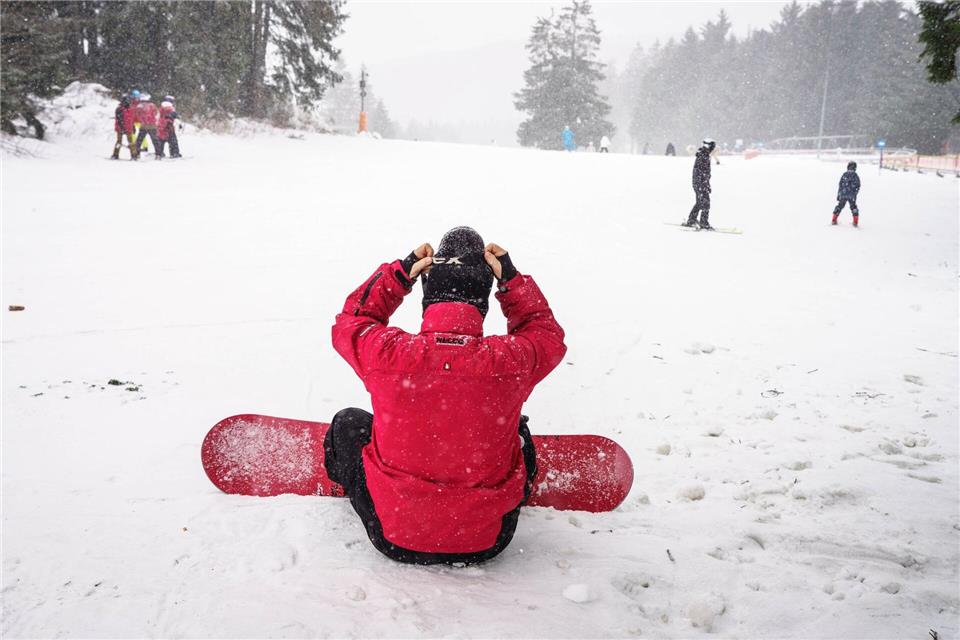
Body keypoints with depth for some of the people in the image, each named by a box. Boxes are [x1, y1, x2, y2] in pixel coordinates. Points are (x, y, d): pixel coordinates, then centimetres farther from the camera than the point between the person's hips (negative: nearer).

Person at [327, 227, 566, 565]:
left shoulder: (386, 353, -22)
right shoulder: (512, 360, -21)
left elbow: (349, 322, 4)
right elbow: (547, 334, 6)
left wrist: (399, 273, 0)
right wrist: (511, 279, 5)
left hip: (394, 539, 0)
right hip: (486, 543, 1)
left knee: (348, 421, 25)